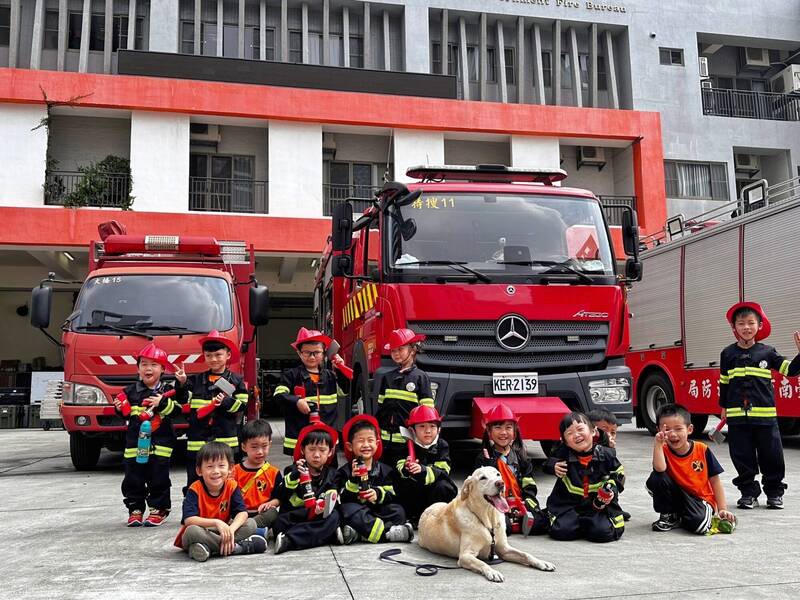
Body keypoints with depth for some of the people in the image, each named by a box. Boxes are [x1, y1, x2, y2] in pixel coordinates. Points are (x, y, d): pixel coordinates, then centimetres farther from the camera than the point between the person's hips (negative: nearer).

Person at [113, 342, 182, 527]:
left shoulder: (168, 391, 1)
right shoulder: (131, 391, 7)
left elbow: (177, 410, -7)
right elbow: (126, 415, 13)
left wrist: (162, 404, -21)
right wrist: (120, 409, -8)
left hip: (160, 444, -2)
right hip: (135, 444, 2)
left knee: (159, 479, 2)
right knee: (133, 480, 6)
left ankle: (158, 510, 12)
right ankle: (135, 509, 18)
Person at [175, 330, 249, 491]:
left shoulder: (236, 381, 4)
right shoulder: (195, 381, 9)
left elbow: (242, 406, -1)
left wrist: (227, 402, -17)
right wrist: (181, 385, -6)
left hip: (226, 440, -1)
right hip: (198, 441, 2)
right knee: (195, 482, 6)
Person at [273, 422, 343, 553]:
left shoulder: (331, 475, 12)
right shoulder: (293, 471, 7)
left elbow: (331, 501, -1)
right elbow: (280, 496, -9)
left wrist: (322, 506, -25)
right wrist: (294, 476, -26)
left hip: (319, 518, 2)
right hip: (292, 518, -1)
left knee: (333, 516, -29)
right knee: (280, 523, -32)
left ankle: (288, 540, -35)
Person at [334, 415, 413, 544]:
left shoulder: (385, 470, 14)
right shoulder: (344, 472, 7)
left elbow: (392, 495, 6)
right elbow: (342, 499, -6)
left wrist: (379, 494, -16)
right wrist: (353, 481, -21)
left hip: (378, 511, 3)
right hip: (356, 511, -3)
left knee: (398, 511, -23)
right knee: (347, 509, -35)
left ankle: (361, 532, -37)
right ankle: (387, 532, -44)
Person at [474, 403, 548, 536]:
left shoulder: (520, 456, 15)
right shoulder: (484, 458, 5)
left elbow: (530, 487, 10)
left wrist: (527, 507, -6)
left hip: (520, 506, 3)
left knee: (542, 520, -24)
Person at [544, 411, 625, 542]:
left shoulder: (605, 454, -4)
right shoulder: (564, 453, -6)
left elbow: (618, 473, 10)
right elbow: (548, 465, 12)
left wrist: (612, 488, -8)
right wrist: (554, 467, -11)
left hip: (599, 504, 0)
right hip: (568, 504, 1)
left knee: (603, 532, -24)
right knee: (560, 531, -19)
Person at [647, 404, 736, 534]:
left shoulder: (702, 450, -7)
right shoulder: (664, 450, -9)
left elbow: (715, 481, -2)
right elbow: (660, 469, -33)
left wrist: (722, 509, -6)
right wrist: (658, 444, -35)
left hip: (700, 499, -1)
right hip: (676, 495, 1)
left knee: (698, 524, -33)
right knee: (656, 478, -26)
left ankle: (707, 514, 6)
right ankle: (669, 516, -4)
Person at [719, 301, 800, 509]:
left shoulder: (767, 352, 3)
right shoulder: (728, 354, 5)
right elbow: (724, 382, 13)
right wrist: (724, 407, 15)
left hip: (765, 415, 0)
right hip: (737, 416, 1)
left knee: (772, 456, 5)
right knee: (743, 457, 6)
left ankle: (774, 492, 21)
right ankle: (748, 493, 17)